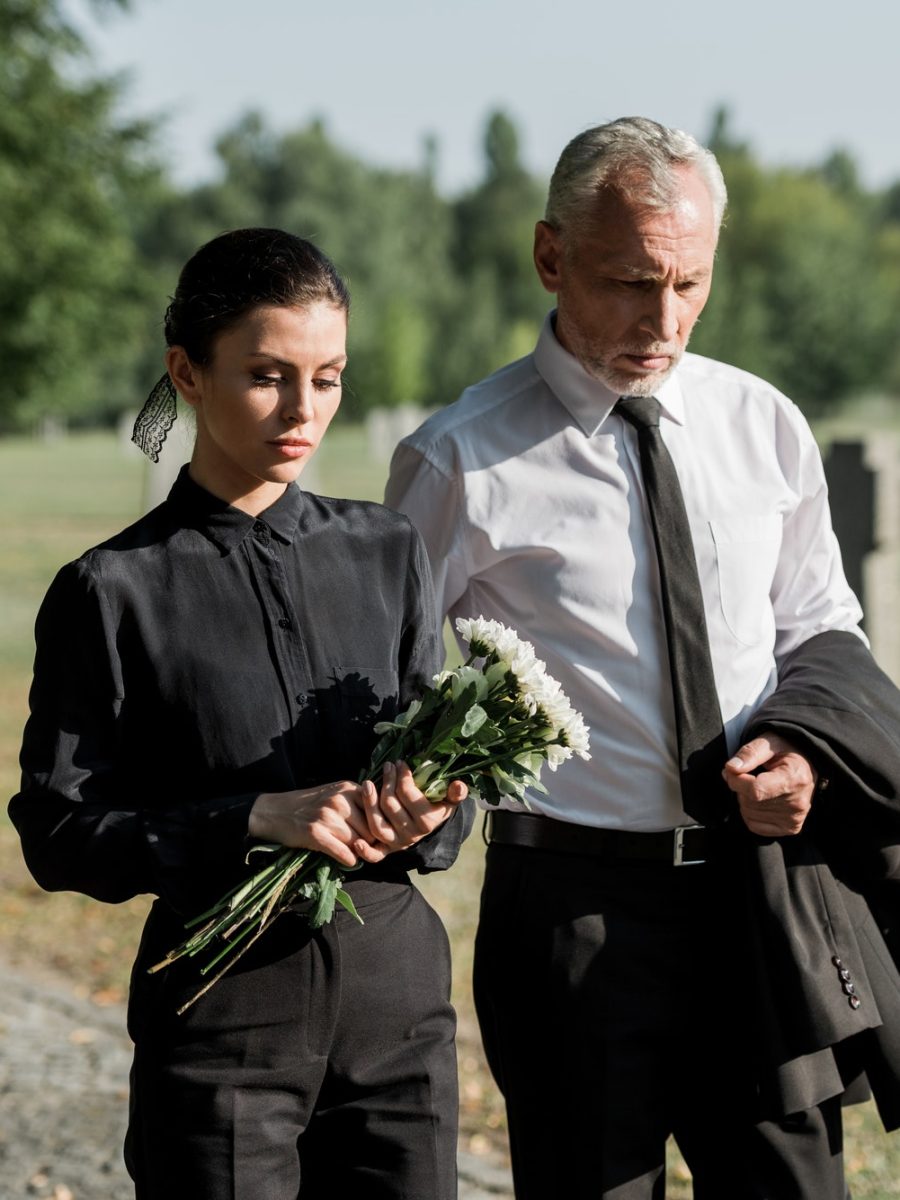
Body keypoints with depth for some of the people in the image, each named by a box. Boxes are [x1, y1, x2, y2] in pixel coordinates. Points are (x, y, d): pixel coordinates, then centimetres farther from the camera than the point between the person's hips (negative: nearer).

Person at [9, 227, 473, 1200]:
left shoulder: (387, 555, 6)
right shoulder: (116, 591, -6)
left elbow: (448, 779, 10)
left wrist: (419, 820, -13)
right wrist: (255, 820, -20)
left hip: (395, 990, 4)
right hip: (223, 1004, -3)